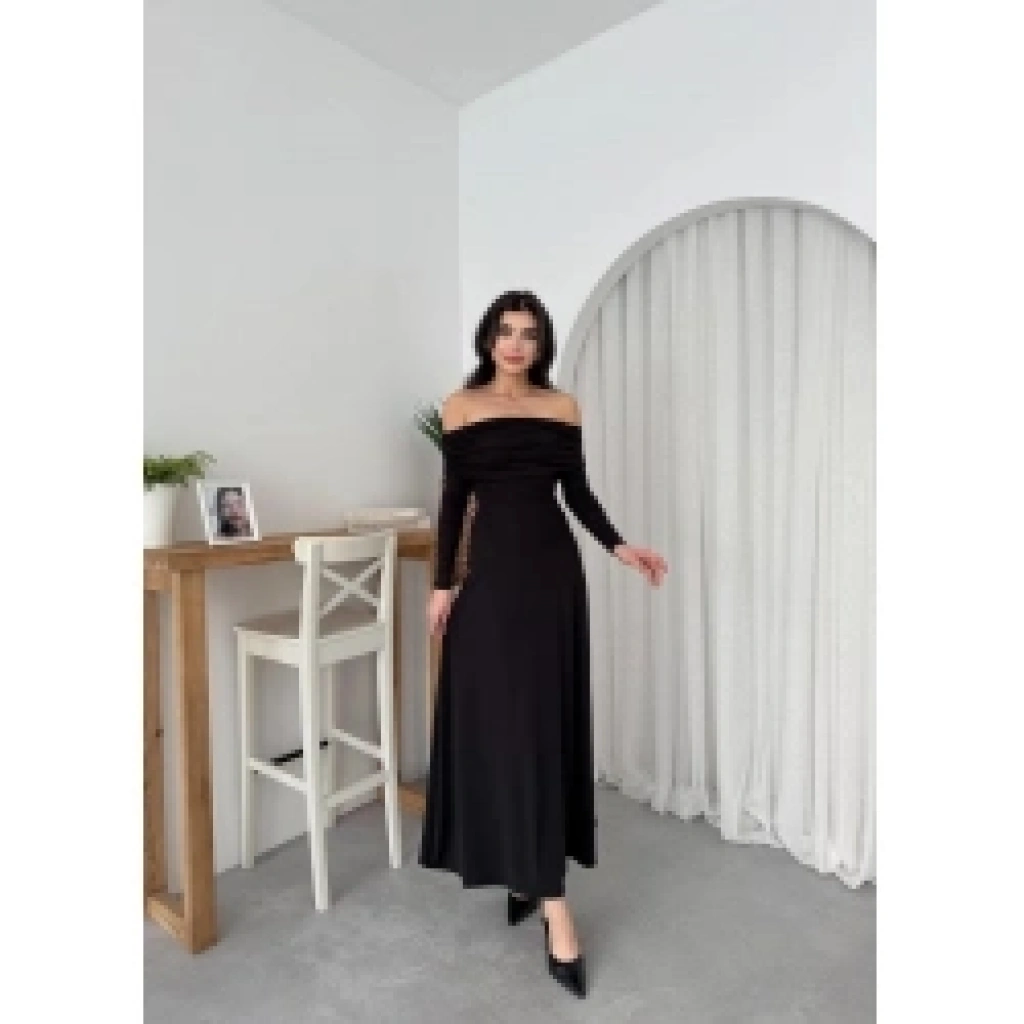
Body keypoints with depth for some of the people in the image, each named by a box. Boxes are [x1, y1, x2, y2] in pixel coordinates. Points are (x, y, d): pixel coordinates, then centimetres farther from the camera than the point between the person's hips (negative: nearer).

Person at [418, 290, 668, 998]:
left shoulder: (563, 407, 8)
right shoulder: (460, 408, 4)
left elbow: (578, 491, 9)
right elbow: (453, 500, 3)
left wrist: (621, 547, -5)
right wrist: (442, 582, 0)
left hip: (553, 568, 2)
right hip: (491, 569, -1)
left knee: (547, 718, 5)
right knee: (500, 720, -3)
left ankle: (536, 873, 23)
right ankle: (552, 902, 6)